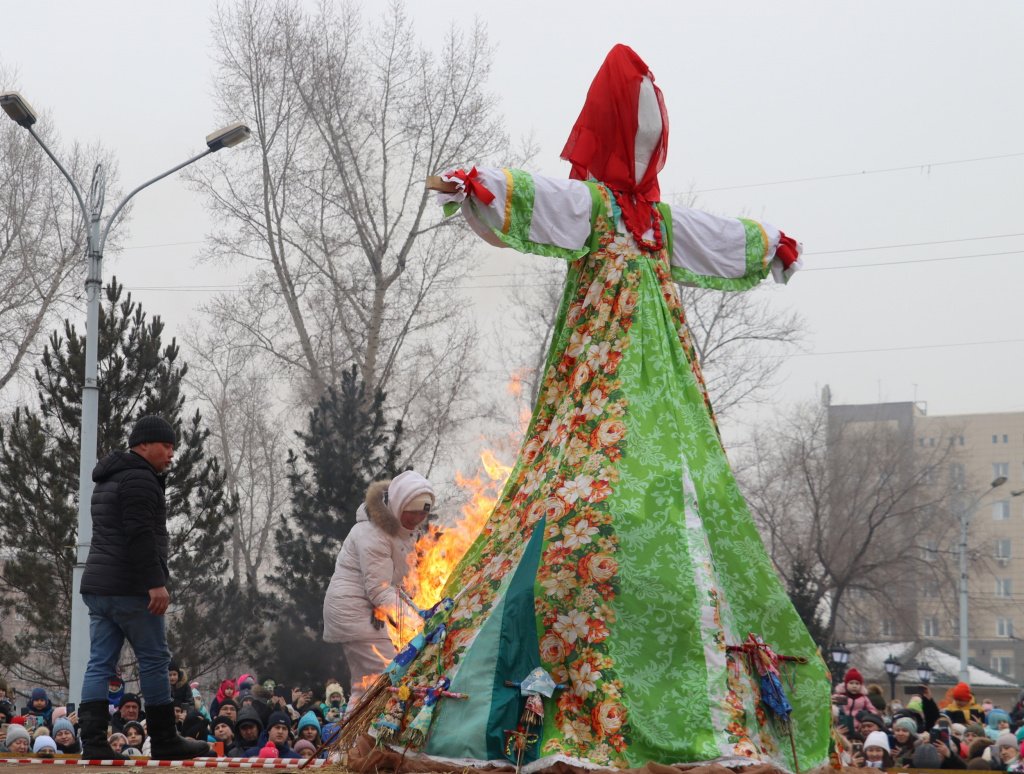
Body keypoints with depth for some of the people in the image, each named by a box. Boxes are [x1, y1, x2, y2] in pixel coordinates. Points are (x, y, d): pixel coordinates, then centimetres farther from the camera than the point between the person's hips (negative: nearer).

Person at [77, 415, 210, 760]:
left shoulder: (108, 480, 23)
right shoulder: (139, 478, -10)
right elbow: (141, 535, -20)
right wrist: (156, 582, -22)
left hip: (97, 586, 9)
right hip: (130, 588, -9)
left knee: (100, 664, 3)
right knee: (155, 661, -1)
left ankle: (93, 743, -4)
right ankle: (165, 742, 4)